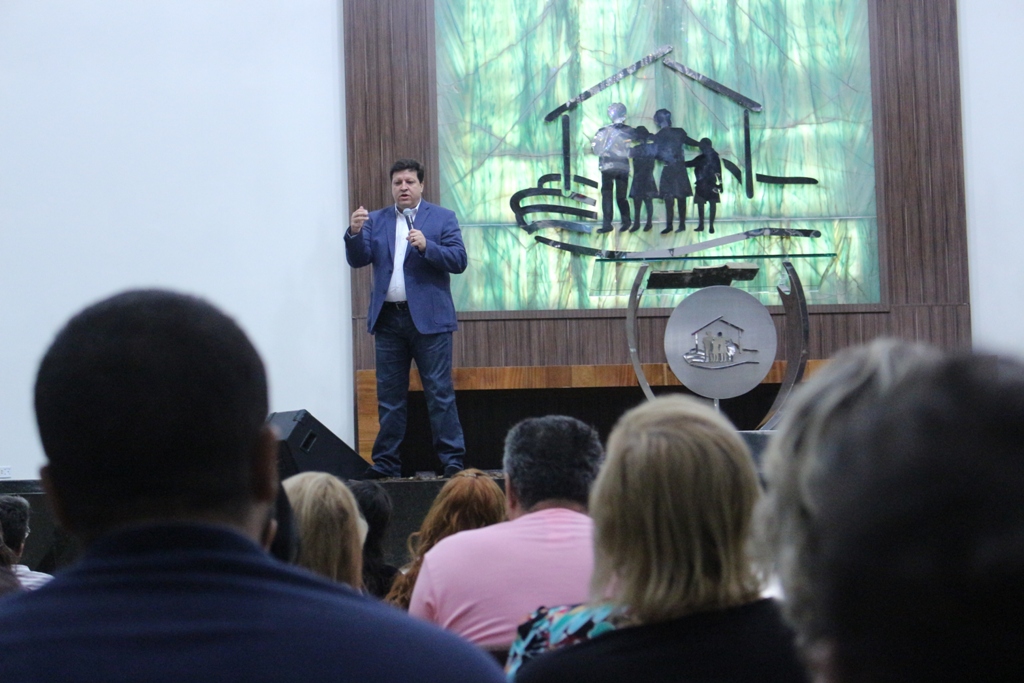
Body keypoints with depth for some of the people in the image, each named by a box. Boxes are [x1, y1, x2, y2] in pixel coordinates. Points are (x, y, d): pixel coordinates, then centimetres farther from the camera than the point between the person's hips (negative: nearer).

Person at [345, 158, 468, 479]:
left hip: (428, 318, -3)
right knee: (389, 396, 7)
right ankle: (387, 463, 12)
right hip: (388, 318, 3)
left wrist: (426, 246, -19)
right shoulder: (376, 221, 14)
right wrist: (354, 233, -15)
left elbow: (459, 261, -4)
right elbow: (358, 260, 4)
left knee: (440, 393, -5)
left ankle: (453, 461, -2)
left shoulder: (442, 218, 5)